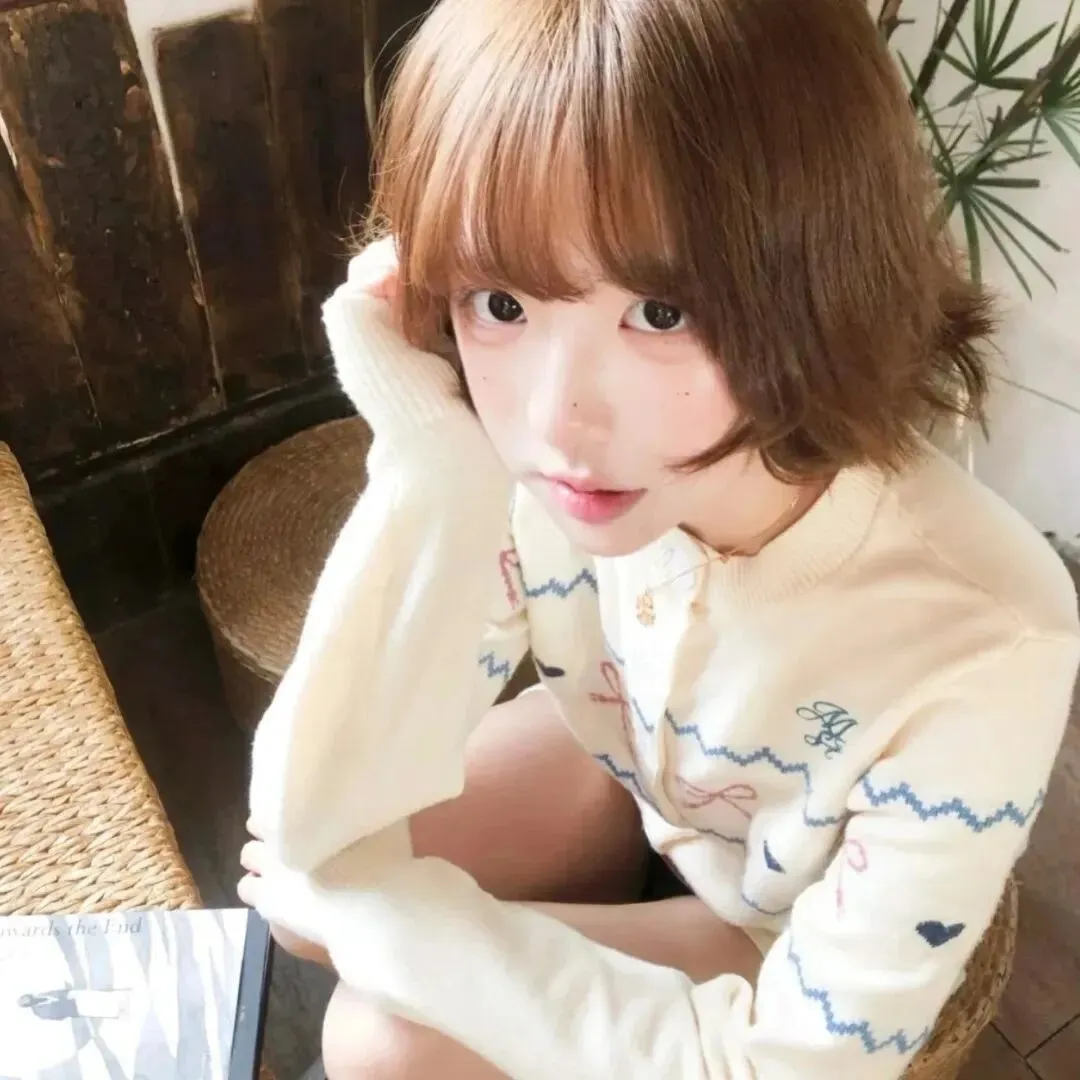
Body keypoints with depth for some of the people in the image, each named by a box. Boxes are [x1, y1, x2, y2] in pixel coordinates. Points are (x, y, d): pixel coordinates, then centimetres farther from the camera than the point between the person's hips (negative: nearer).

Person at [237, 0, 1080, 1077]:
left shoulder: (980, 648, -39)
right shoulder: (528, 462, -29)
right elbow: (312, 830, -26)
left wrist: (385, 912, -26)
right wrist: (427, 466, -40)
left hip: (787, 927, -3)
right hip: (627, 760, 4)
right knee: (296, 896, -4)